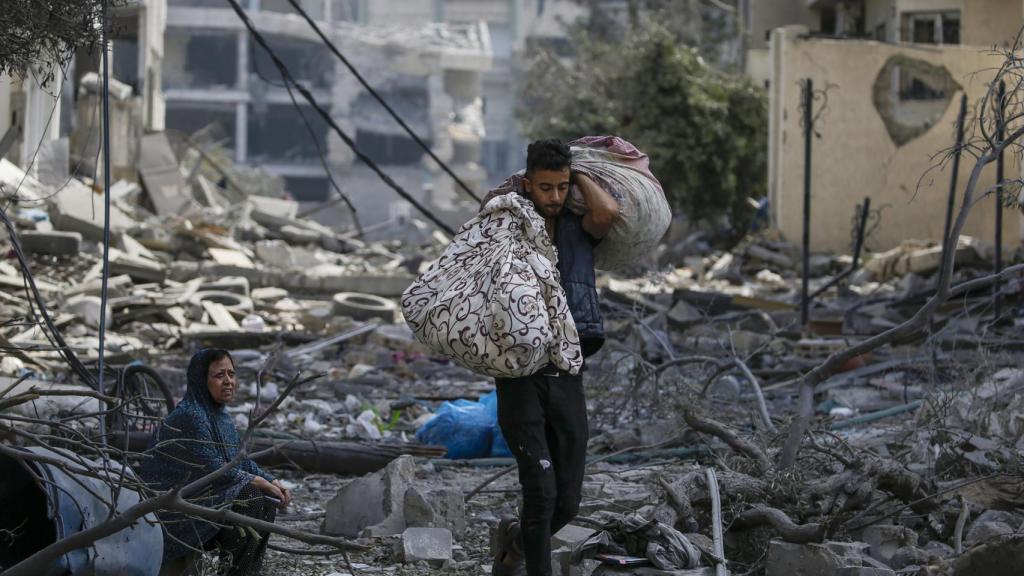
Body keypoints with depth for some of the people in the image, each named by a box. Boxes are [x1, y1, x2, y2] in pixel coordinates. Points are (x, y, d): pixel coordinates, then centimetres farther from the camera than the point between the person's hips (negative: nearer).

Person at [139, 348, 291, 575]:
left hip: (197, 498, 9)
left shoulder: (220, 416, 10)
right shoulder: (189, 418, -20)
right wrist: (263, 484, -15)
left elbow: (241, 463, 13)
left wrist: (272, 482, -4)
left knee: (266, 503, 1)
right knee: (250, 497, -21)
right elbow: (214, 471, -22)